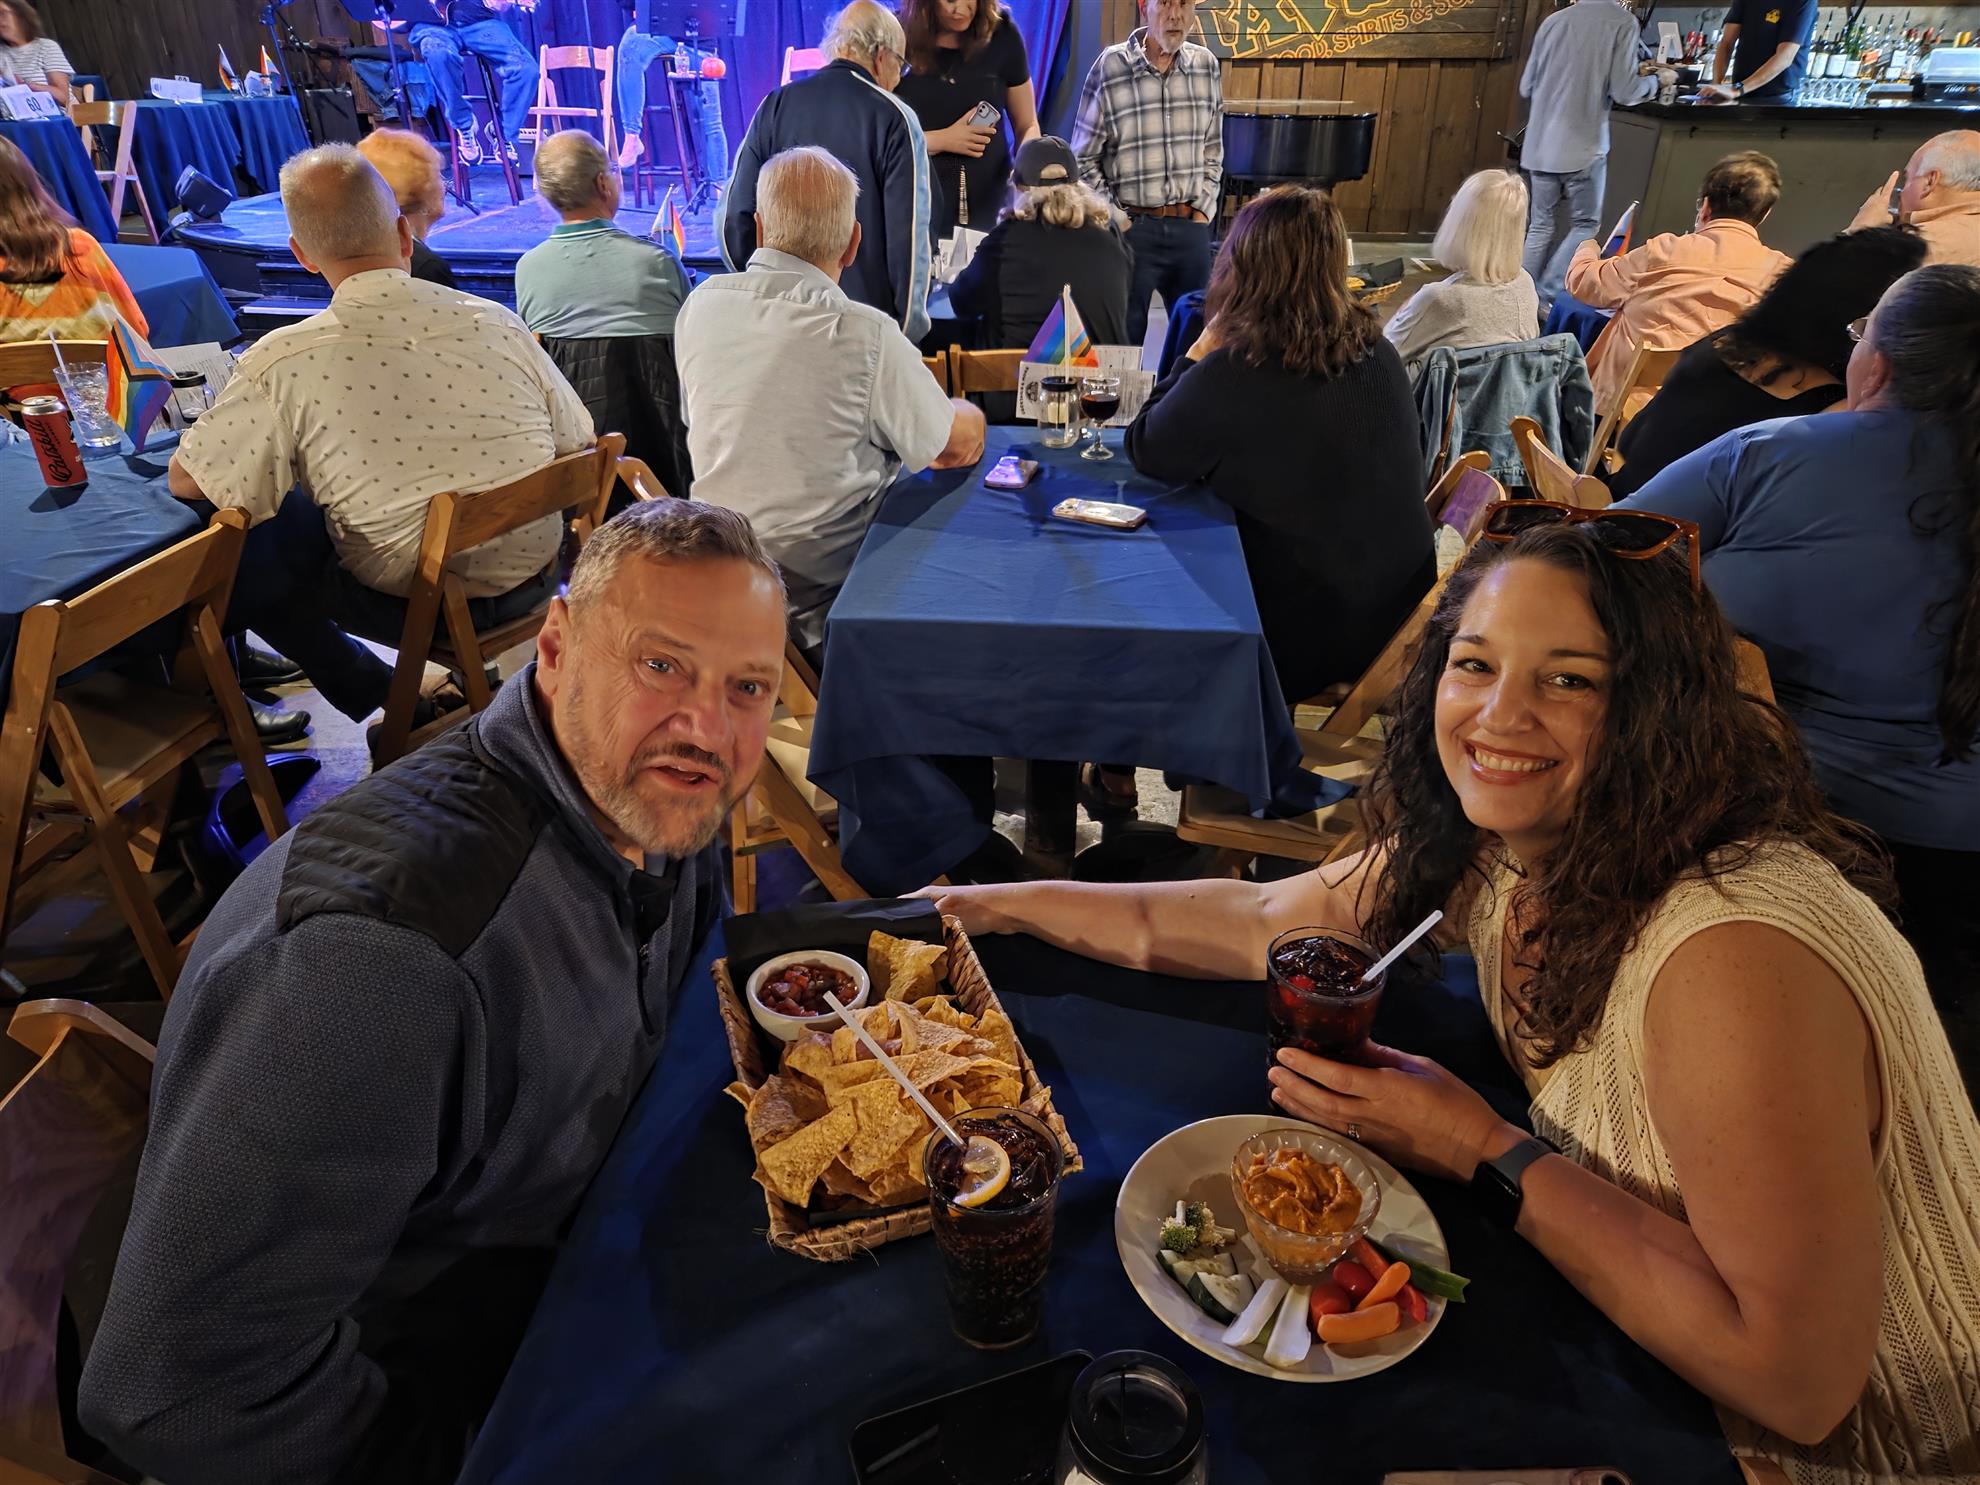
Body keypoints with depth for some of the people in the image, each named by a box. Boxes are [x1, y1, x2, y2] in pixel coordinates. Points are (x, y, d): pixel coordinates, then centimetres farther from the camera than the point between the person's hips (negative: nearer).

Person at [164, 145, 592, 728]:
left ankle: (384, 694, 22)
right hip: (534, 582, 4)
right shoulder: (496, 324, -12)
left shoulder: (283, 362, -18)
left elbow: (186, 481, -6)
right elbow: (578, 445, 1)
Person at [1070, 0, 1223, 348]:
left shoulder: (1207, 65, 7)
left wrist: (1203, 210, 5)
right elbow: (1084, 160, -2)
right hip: (1132, 227, -4)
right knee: (1124, 343, 3)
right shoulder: (1109, 67, -6)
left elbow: (1213, 151, 15)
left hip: (1190, 227, 4)